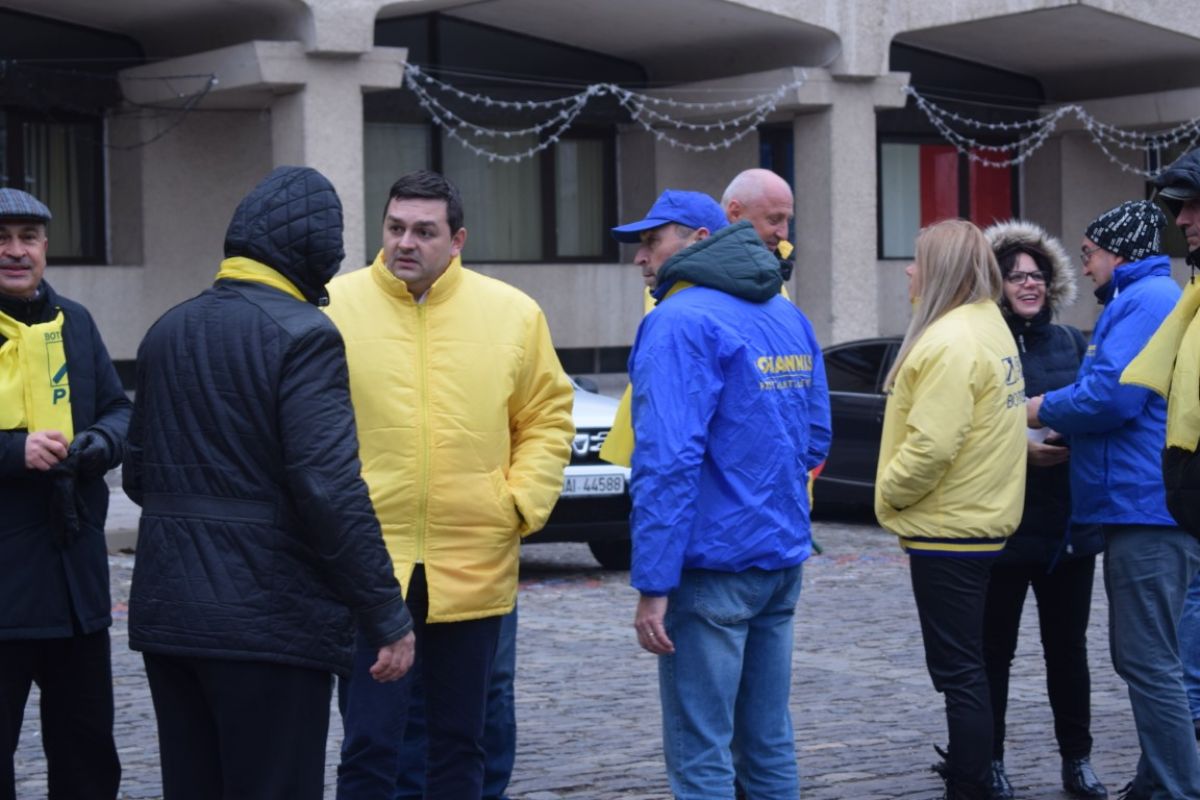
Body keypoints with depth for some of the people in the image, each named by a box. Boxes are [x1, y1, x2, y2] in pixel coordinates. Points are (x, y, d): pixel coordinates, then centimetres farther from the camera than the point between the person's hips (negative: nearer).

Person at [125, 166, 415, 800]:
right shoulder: (302, 334, -13)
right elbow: (329, 489, -20)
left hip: (166, 613, 7)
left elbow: (138, 475, 16)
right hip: (268, 622, -7)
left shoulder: (168, 331, 11)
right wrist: (387, 617, -15)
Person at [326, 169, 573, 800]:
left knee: (460, 742, 14)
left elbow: (547, 417, 9)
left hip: (474, 567, 2)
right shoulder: (334, 308, -2)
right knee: (368, 745, -1)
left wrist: (523, 501, -2)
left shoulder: (512, 314, 4)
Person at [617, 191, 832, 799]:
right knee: (769, 747, 14)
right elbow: (815, 441, 18)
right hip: (783, 558, 8)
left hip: (711, 565, -8)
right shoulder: (789, 319, 13)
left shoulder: (682, 322, -12)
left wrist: (653, 585, -21)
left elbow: (667, 461, -20)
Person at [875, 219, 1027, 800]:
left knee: (959, 671, -5)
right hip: (981, 518, 11)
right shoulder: (987, 324, 13)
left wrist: (889, 491, -11)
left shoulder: (951, 342, -20)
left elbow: (932, 444, -27)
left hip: (948, 529, -11)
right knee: (964, 668, 20)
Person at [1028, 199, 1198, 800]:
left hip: (1146, 505, -11)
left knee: (1148, 661, -9)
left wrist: (1046, 409, -6)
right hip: (1145, 504, 11)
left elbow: (1112, 394, -23)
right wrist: (1069, 434, 12)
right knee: (1140, 655, 17)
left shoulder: (1147, 300, -12)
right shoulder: (1147, 298, 21)